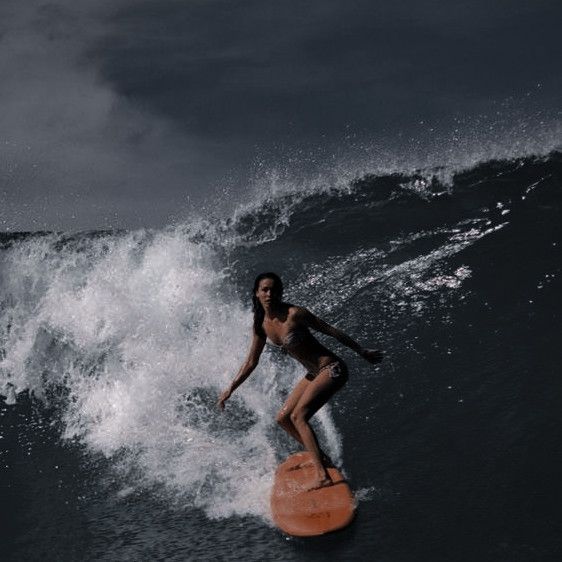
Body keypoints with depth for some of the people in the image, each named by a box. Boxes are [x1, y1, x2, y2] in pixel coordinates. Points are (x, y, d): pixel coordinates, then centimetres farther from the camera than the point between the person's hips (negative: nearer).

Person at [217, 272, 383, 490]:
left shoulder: (294, 314, -20)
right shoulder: (261, 325, 2)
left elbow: (331, 331, -11)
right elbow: (251, 362, 12)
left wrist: (362, 352, -5)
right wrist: (230, 389, 11)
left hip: (332, 369, -8)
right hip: (314, 374, 8)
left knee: (298, 416, -19)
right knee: (283, 419, 11)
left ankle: (322, 475, -22)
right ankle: (321, 458, 23)